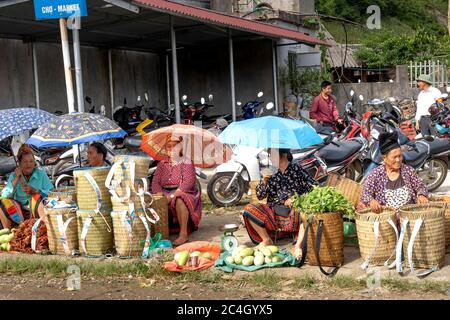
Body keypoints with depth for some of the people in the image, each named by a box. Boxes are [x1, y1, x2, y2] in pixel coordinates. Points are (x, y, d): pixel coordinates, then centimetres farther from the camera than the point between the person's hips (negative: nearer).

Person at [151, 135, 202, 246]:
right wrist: (160, 194, -15)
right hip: (165, 193, 5)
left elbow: (188, 182, -11)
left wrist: (173, 195, -22)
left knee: (179, 200, -38)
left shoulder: (186, 162, 1)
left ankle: (184, 234, -39)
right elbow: (155, 182, 8)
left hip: (183, 193, -5)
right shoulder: (162, 164, 16)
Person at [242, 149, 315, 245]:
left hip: (293, 210, -3)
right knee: (249, 209, -20)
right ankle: (266, 240, -8)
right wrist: (264, 181, -8)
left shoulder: (296, 169, 2)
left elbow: (313, 187, -2)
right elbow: (260, 196, 8)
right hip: (273, 211, 3)